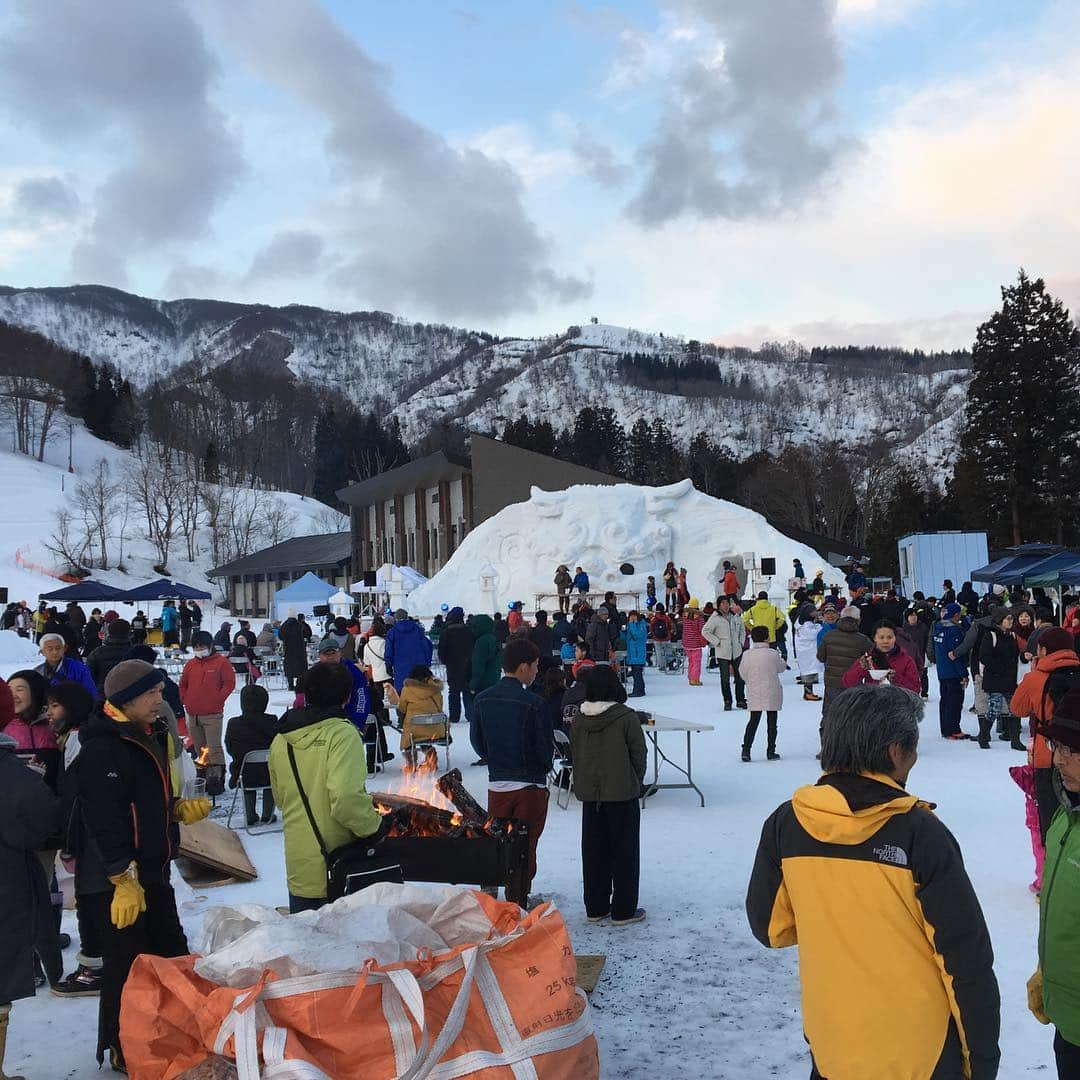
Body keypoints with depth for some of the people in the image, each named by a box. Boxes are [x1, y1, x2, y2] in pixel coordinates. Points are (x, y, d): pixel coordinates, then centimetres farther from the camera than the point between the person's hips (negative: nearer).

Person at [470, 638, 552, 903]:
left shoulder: (482, 700, -2)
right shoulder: (533, 704, -17)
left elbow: (477, 742, 5)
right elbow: (546, 747, -10)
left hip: (496, 784, 4)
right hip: (530, 785, -4)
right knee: (525, 849, 7)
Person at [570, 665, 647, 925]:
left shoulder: (578, 720, -1)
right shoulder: (627, 718, -14)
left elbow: (575, 754, 7)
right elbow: (639, 755, -8)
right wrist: (635, 783, 9)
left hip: (589, 795, 5)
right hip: (622, 793, -4)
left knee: (594, 850, 13)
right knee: (624, 850, 6)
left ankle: (595, 908, 21)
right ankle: (623, 911, 11)